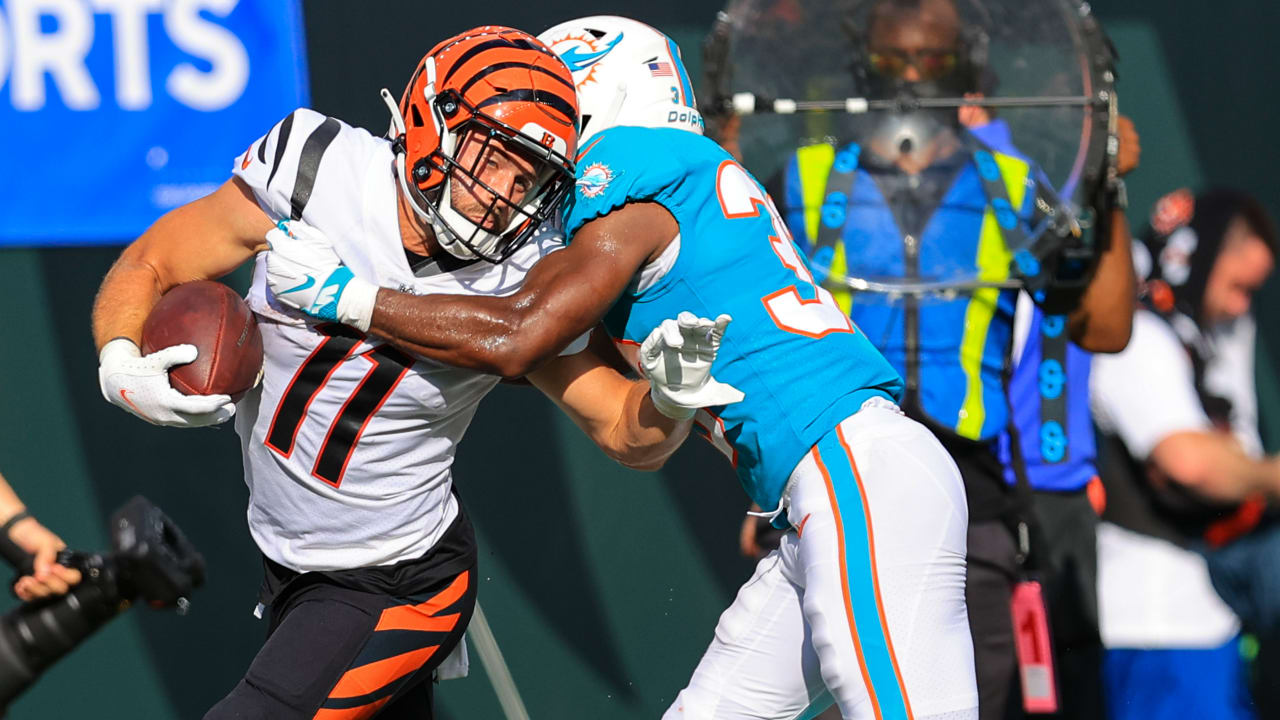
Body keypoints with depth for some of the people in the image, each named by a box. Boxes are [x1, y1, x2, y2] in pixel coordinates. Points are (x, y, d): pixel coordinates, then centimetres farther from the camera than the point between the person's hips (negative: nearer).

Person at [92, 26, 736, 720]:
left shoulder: (522, 284, -18)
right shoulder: (312, 172, -18)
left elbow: (627, 433, -8)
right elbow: (148, 267, -8)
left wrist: (670, 398, -31)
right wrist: (123, 368, -28)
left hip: (393, 590, -4)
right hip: (286, 557, 4)